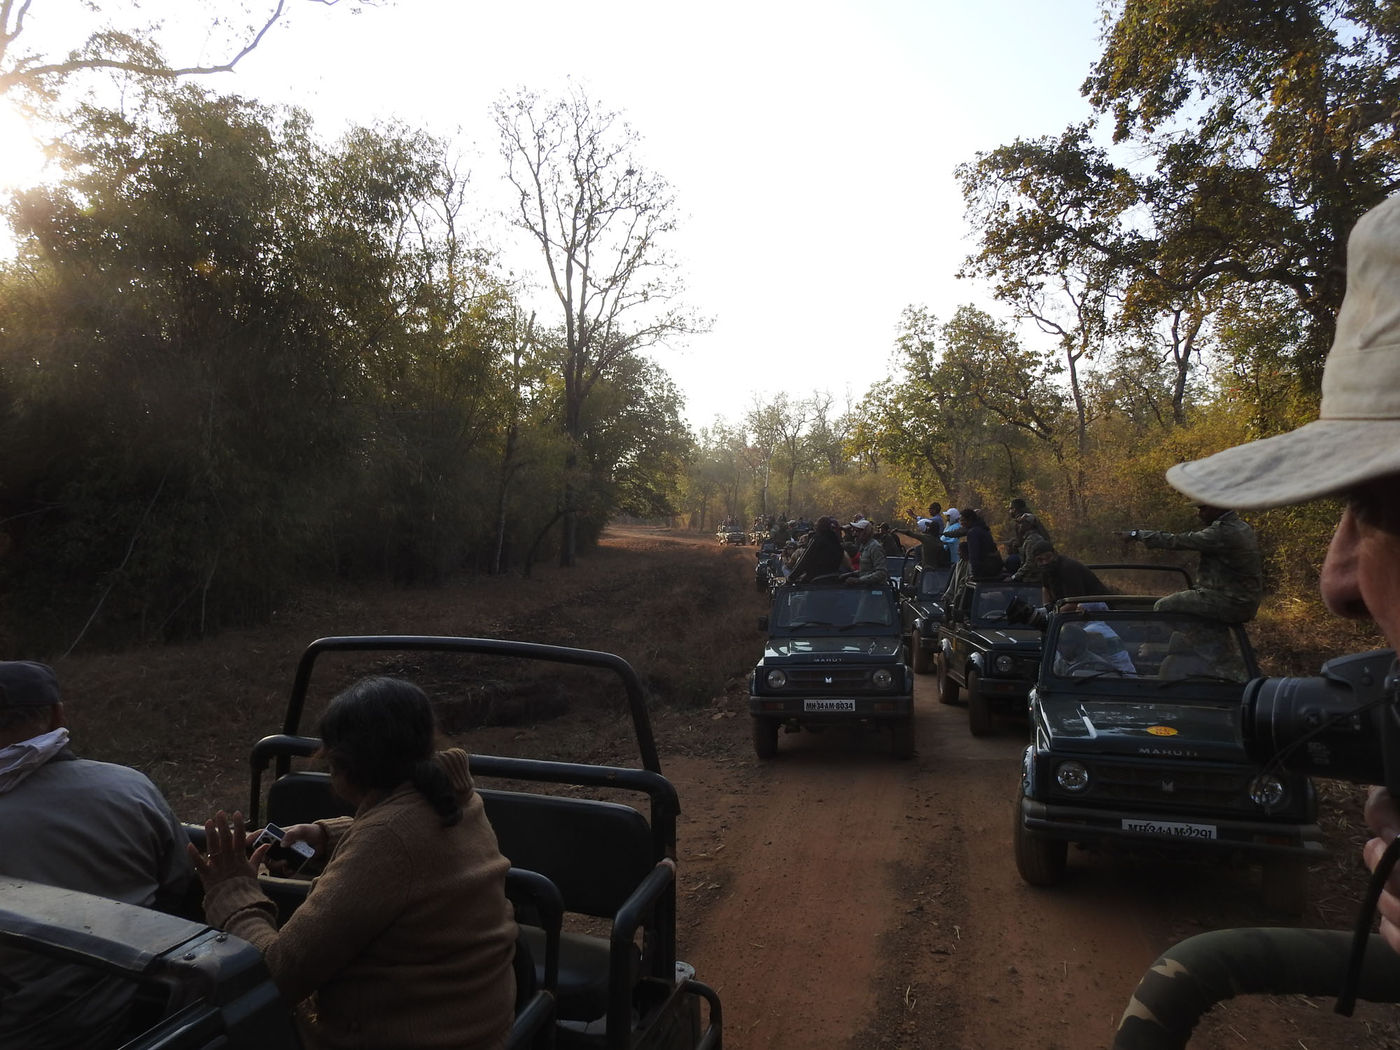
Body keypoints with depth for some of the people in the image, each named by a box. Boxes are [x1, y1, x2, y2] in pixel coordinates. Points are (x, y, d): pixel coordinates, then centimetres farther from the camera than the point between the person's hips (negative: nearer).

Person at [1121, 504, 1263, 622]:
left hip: (1230, 605, -10)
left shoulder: (1224, 532, -20)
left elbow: (1178, 541, -18)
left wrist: (1137, 534, -11)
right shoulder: (1241, 527, 12)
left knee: (1163, 607, -8)